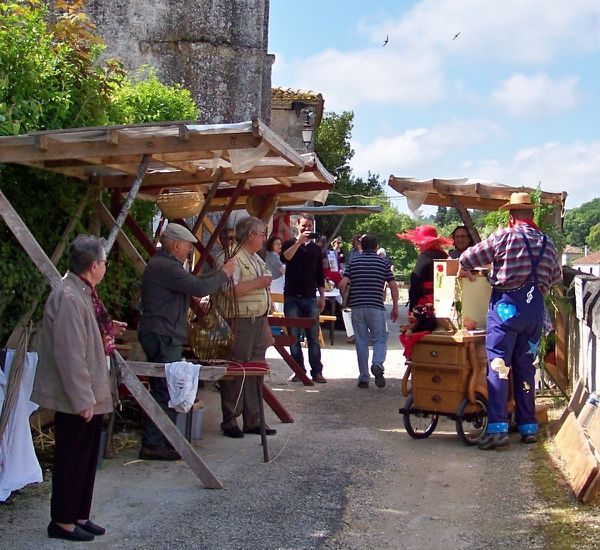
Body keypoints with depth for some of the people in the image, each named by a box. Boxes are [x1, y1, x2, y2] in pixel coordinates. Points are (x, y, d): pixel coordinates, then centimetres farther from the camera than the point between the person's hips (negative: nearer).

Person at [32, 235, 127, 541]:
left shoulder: (82, 293, 9)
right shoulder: (68, 297, -23)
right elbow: (69, 354, -25)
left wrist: (107, 331, 14)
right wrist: (83, 399, -24)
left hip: (89, 394, 10)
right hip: (76, 399, -10)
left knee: (86, 458, 17)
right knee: (72, 459, 3)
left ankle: (79, 515, 29)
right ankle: (62, 521, 17)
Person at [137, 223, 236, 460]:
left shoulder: (164, 264, 19)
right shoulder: (164, 266, -17)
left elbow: (192, 283, 21)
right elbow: (199, 287, -23)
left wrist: (219, 274, 13)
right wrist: (224, 274, -9)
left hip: (164, 336, 11)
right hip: (163, 336, -11)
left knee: (164, 390, 15)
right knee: (166, 392, -8)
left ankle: (164, 439, 22)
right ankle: (152, 445, -5)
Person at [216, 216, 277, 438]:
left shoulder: (257, 260, 18)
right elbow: (230, 290, -27)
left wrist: (266, 326, 22)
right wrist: (258, 283, -17)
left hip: (259, 321, 9)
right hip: (241, 323, -9)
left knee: (255, 374, 12)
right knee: (236, 374, -4)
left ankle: (252, 421, 19)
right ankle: (229, 422, 6)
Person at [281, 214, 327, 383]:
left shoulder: (316, 249, 14)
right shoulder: (289, 244, 7)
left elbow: (320, 275, 16)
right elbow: (284, 258, -16)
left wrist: (322, 296, 9)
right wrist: (299, 242, -23)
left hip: (310, 297, 2)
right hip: (292, 297, -1)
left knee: (313, 337, -1)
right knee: (294, 337, 0)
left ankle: (317, 371, 0)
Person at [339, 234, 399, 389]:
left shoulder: (353, 262, 7)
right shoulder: (383, 262, 5)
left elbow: (342, 284, -3)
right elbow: (393, 286, 0)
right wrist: (395, 307, 7)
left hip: (357, 306, 2)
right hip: (376, 307, -2)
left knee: (361, 342, 7)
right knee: (380, 339, 7)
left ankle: (363, 378, 9)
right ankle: (377, 364, -21)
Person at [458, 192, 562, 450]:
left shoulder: (505, 236, -7)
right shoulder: (547, 243, 9)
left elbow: (468, 257, -3)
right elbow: (555, 278, 18)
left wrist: (463, 271, 18)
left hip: (507, 305, -5)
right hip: (535, 307, 5)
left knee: (497, 365, -6)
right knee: (525, 367, 13)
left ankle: (497, 427, -15)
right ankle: (528, 426, 17)